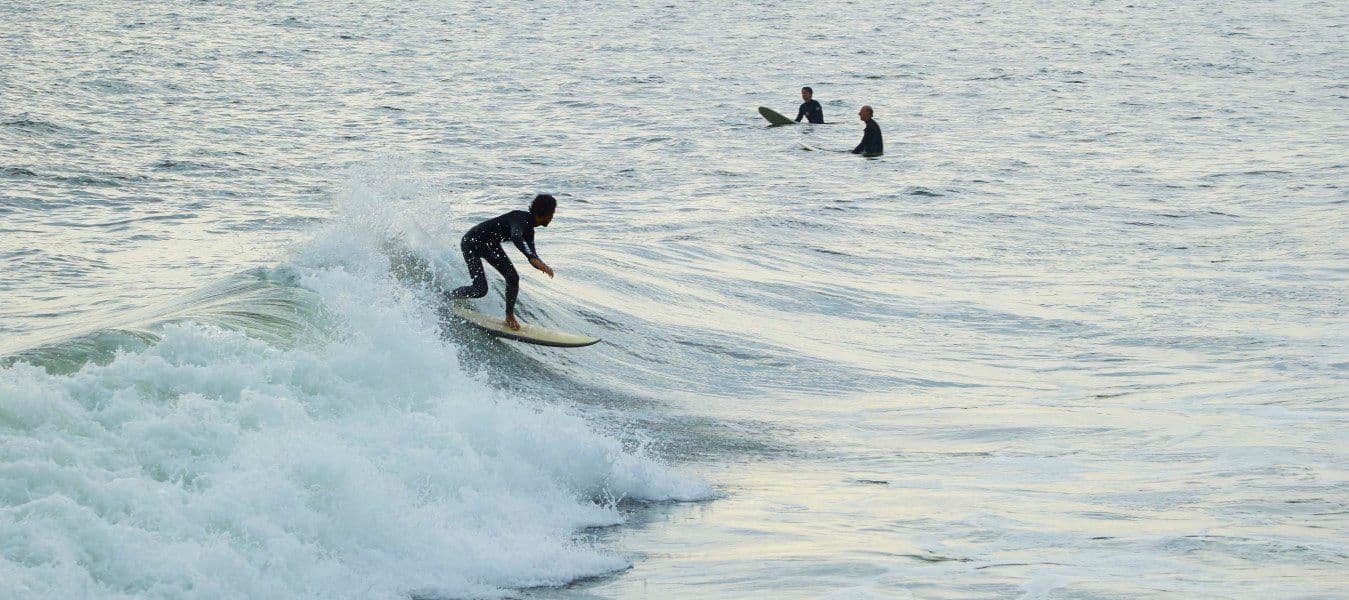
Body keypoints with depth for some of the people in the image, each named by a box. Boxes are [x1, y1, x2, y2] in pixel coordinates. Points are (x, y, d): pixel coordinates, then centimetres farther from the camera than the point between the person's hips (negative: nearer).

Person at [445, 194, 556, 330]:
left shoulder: (529, 230, -3)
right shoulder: (520, 218, -31)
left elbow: (533, 258, -1)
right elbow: (516, 237, -53)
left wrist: (543, 266, -24)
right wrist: (533, 258, -65)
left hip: (490, 245, 9)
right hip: (471, 243, -9)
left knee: (513, 277, -4)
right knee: (480, 290, -13)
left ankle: (510, 316, 10)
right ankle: (444, 297, 10)